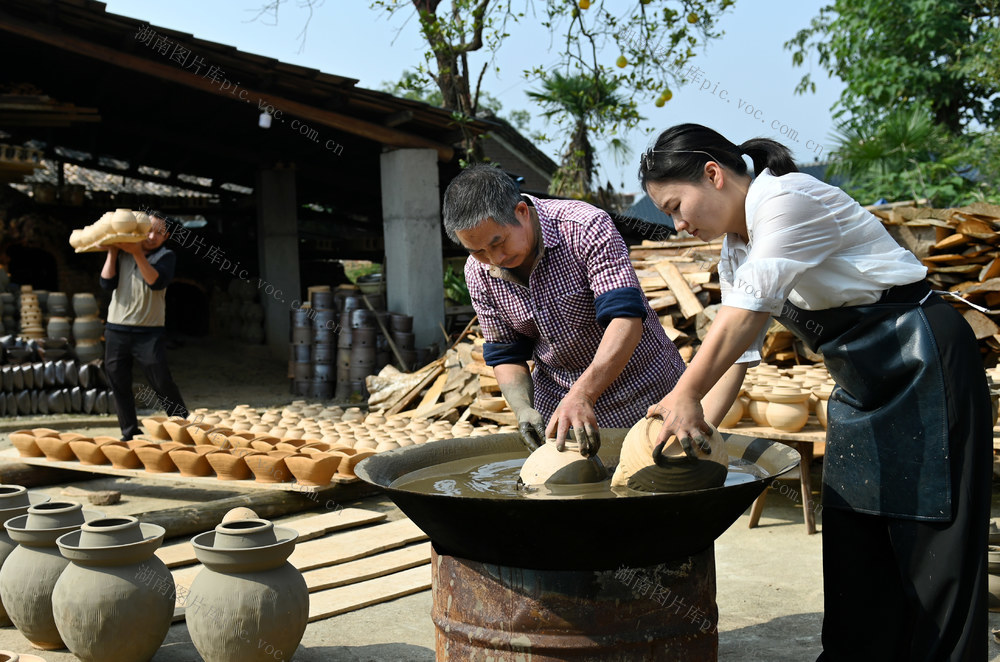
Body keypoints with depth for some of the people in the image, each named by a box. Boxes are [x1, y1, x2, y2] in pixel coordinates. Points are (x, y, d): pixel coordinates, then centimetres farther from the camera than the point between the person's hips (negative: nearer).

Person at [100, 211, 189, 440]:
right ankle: (129, 432, 18)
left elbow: (157, 282, -18)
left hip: (149, 332, -3)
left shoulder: (165, 256, 1)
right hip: (116, 329, 3)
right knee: (119, 384, 6)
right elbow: (107, 283, -2)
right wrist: (112, 252, -6)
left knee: (162, 382, -6)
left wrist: (138, 253, -23)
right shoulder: (121, 254, 9)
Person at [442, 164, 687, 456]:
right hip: (558, 403, 4)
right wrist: (523, 409, -17)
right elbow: (505, 355, 3)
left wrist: (582, 395, -42)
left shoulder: (586, 227, -24)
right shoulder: (478, 274, -7)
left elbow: (625, 317, -31)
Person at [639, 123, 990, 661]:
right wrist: (701, 423, -6)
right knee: (852, 540, 9)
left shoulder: (787, 199, -18)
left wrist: (685, 396, -30)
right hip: (861, 386, 9)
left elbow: (746, 314, -28)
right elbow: (736, 349, 6)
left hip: (925, 367, -9)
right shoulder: (737, 248, 10)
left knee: (933, 544, -5)